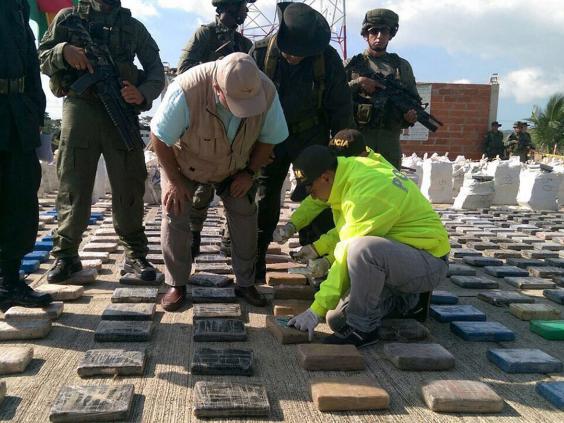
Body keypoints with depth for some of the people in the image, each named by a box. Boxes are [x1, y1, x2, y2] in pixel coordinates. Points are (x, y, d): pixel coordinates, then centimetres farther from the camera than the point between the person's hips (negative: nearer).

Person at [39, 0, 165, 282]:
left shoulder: (133, 26, 17)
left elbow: (157, 71, 11)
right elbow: (41, 56, 12)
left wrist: (143, 94, -9)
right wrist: (63, 51, -10)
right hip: (79, 107, -1)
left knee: (129, 186, 0)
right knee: (72, 185, 0)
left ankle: (135, 255, 8)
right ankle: (66, 255, 9)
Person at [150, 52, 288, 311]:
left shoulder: (267, 91, -31)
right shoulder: (186, 91, -42)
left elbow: (269, 138, -9)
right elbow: (160, 137, -25)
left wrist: (249, 172, -11)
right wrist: (174, 180, -18)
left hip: (235, 166, 2)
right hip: (184, 163, -2)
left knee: (245, 214, -4)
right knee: (175, 215, -9)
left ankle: (245, 283, 11)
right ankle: (176, 285, 8)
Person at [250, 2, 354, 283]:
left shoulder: (327, 58, -12)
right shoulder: (261, 53, -12)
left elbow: (341, 107, -4)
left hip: (311, 138, 0)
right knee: (264, 203, 6)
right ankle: (254, 267, 18)